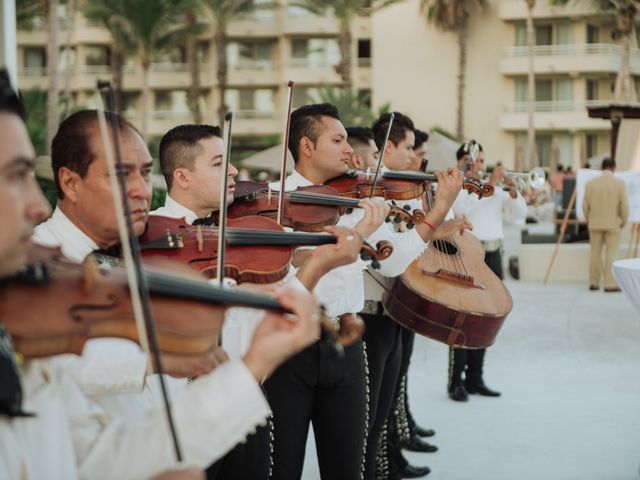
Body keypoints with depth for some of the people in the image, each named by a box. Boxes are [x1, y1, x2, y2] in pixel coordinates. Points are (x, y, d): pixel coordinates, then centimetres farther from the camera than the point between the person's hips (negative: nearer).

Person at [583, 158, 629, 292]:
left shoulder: (590, 183, 0)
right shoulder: (619, 183, -7)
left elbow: (585, 206, 2)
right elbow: (624, 206, -8)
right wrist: (623, 221, 7)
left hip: (595, 224, 3)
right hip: (613, 224, -3)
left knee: (595, 253, 11)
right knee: (611, 254, 0)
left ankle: (594, 283, 12)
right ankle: (610, 284, -3)